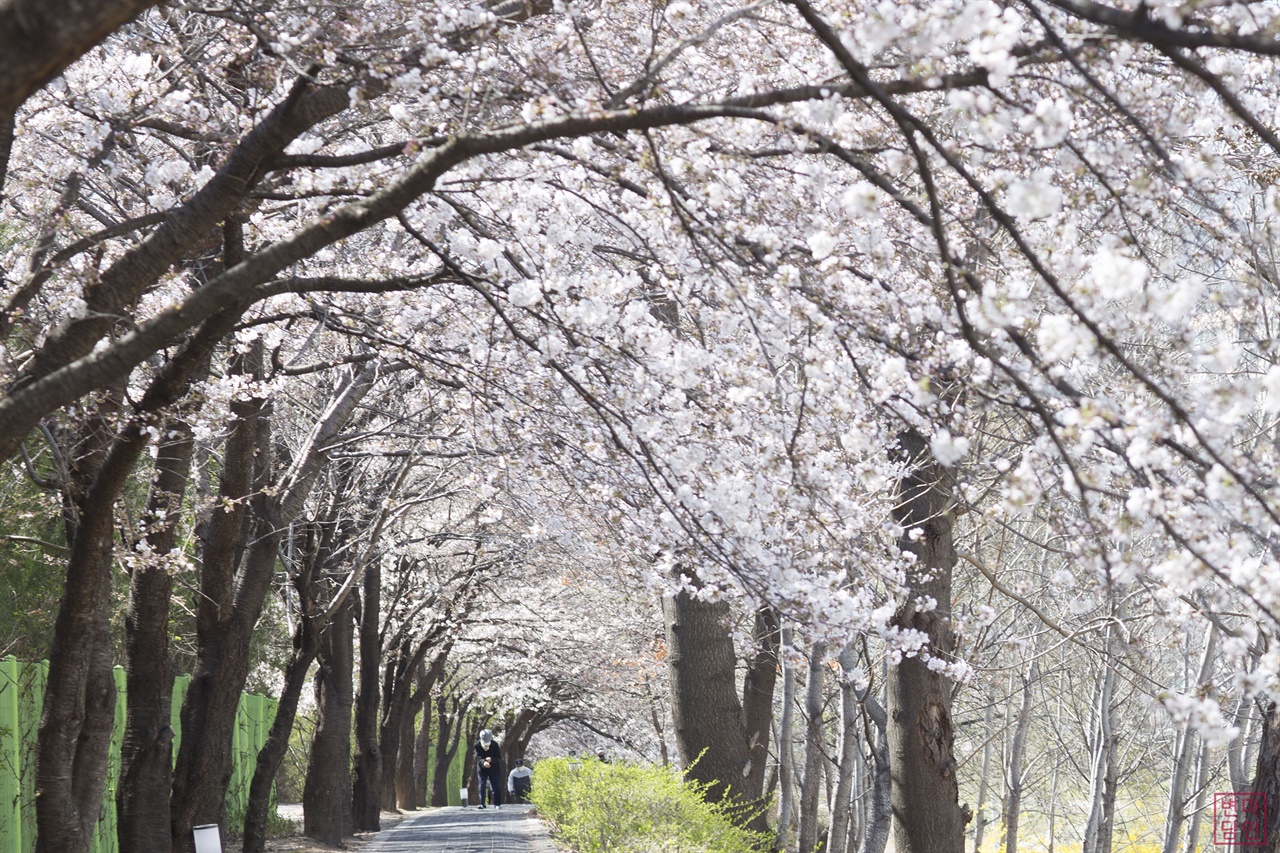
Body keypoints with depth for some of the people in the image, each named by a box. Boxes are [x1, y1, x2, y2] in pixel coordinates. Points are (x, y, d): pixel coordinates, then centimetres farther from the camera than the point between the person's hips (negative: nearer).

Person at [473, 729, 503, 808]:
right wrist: (483, 762, -43)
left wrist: (492, 759, -33)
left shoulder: (495, 745, -14)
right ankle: (482, 804, -4)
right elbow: (478, 757, -22)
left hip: (494, 768, 0)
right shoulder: (477, 745, -15)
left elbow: (499, 758, -12)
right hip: (482, 768, 0)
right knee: (482, 786, -8)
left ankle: (497, 804, 8)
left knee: (496, 786, 0)